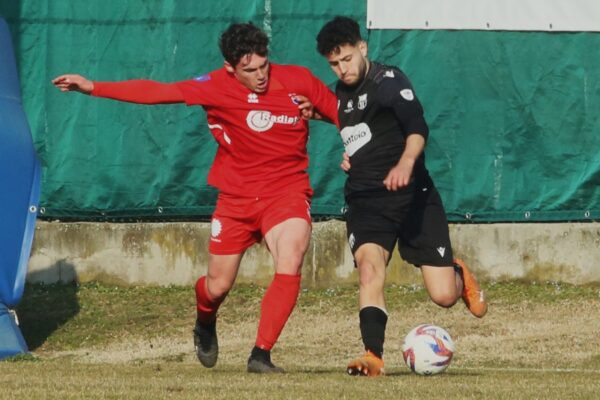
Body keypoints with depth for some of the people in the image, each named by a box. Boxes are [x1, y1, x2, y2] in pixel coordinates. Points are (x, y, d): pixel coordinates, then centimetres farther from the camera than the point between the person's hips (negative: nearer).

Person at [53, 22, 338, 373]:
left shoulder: (297, 81, -8)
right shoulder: (216, 87, -9)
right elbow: (156, 92, -10)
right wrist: (92, 88, -12)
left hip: (287, 190, -1)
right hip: (237, 196, 1)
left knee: (290, 265, -27)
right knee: (217, 287, 8)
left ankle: (261, 355, -21)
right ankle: (206, 325, 46)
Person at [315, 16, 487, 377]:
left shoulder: (389, 80, -8)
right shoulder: (339, 95, 13)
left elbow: (417, 126, -25)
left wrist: (406, 162, -44)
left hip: (412, 196, -4)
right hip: (365, 200, 4)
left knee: (444, 296, -7)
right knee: (369, 266, -27)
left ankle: (459, 275, 31)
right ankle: (374, 357, -33)